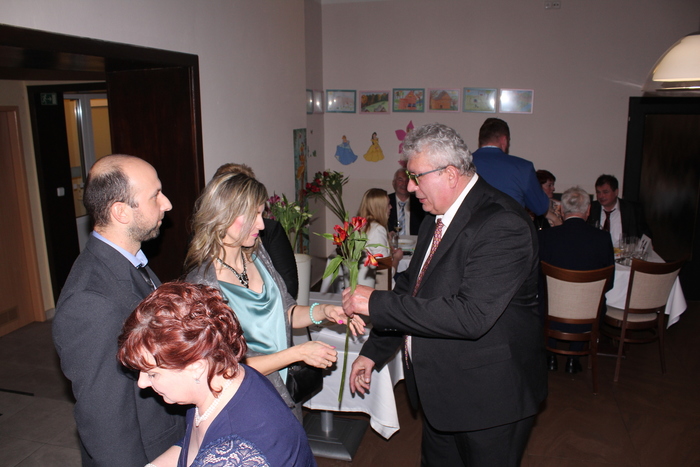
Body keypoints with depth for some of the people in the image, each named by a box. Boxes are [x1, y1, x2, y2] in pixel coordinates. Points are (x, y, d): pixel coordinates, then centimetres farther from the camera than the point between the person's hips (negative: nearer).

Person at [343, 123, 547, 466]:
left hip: (490, 397, -8)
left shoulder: (503, 225, -25)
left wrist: (377, 303, -29)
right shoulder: (436, 220, 3)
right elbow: (411, 287, 12)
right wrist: (373, 351, 9)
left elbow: (471, 315, -34)